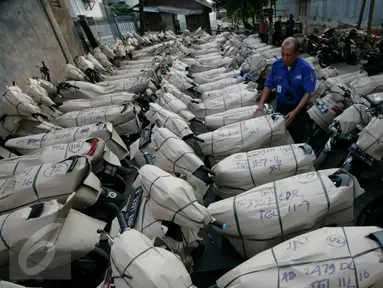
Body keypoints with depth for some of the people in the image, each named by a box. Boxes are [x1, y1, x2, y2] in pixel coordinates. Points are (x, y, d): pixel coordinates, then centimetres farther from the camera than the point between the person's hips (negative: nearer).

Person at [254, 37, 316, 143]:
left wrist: (294, 112, -26)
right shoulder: (277, 64, -9)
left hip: (298, 107, -2)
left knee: (297, 139, 8)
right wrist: (261, 104, -14)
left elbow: (307, 93, -17)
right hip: (280, 106, 3)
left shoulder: (305, 68, -18)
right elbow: (269, 85, -1)